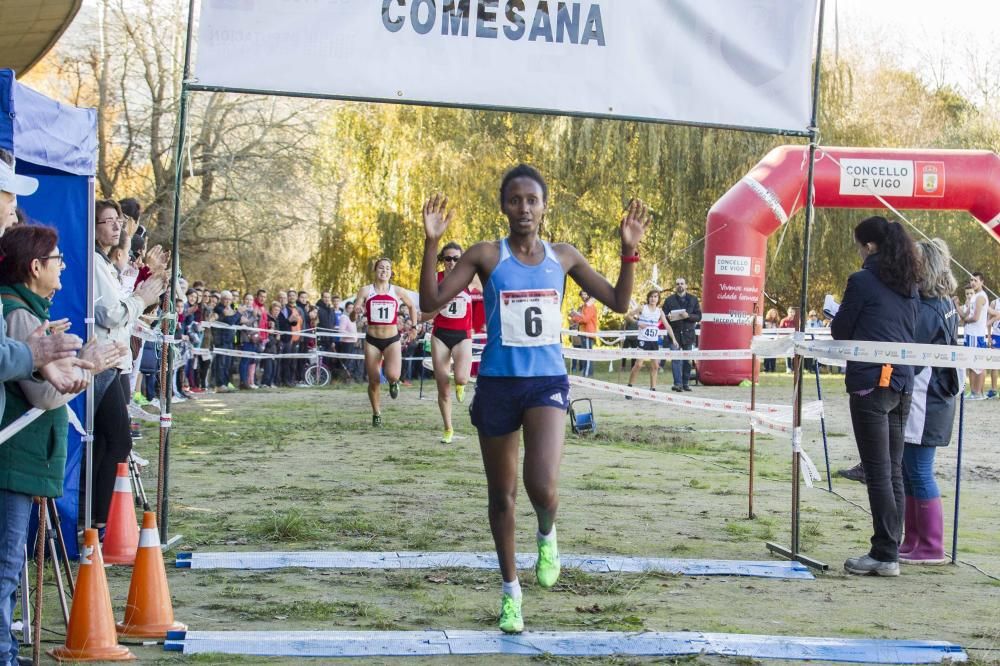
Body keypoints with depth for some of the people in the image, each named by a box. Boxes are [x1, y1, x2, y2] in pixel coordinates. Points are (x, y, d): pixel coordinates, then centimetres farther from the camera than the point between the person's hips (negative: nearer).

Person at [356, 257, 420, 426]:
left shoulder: (398, 292, 1)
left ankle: (393, 382, 15)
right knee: (374, 381, 4)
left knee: (392, 375, -23)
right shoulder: (365, 291, -2)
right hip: (372, 340, 1)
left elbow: (412, 307, 19)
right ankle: (376, 414, 24)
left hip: (392, 340, -1)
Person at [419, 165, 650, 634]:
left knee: (542, 485, -22)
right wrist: (432, 243, -19)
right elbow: (432, 302, -10)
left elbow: (618, 302, 8)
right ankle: (510, 592, 28)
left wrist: (629, 251, -3)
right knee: (501, 494, 10)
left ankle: (547, 534, 15)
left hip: (548, 382, 0)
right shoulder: (487, 256, -3)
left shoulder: (563, 257, 4)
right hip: (498, 383, 0)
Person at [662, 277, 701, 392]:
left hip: (688, 333, 1)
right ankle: (677, 383, -16)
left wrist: (688, 316, -15)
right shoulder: (669, 300, 8)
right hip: (675, 334, -1)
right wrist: (668, 317, -15)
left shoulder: (693, 299, 9)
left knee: (687, 360, 5)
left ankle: (685, 383, 14)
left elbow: (698, 316, 3)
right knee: (676, 359, -12)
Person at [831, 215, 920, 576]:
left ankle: (885, 555, -5)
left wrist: (837, 319, 18)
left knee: (879, 472, -6)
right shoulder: (909, 287, 12)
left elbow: (839, 331, -3)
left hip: (870, 382, -7)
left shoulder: (862, 282, -9)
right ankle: (891, 550, 15)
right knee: (893, 470, 11)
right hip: (903, 382, 7)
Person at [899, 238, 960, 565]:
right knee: (909, 472, 13)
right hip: (935, 396, 10)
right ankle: (912, 542, 19)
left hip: (925, 402, -10)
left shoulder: (926, 309, -17)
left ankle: (931, 548, 1)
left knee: (919, 473, -4)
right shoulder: (944, 304, 12)